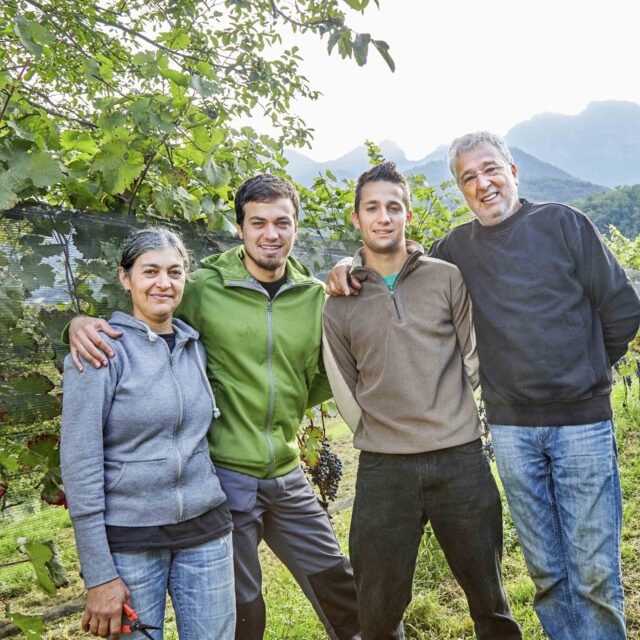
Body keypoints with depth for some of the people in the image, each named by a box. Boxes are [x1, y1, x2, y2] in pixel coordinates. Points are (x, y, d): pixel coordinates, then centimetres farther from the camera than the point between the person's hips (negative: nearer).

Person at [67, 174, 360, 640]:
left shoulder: (314, 296, 2)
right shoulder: (204, 288, -10)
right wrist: (82, 323, -20)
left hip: (287, 476, 4)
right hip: (226, 476, -4)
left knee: (338, 584, 17)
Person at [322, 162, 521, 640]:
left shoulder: (447, 278, 3)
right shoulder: (339, 303, 4)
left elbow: (474, 357, 7)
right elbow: (345, 388, 10)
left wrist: (446, 412, 5)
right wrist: (381, 430, 8)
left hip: (460, 457, 0)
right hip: (383, 467, 0)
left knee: (486, 590, 13)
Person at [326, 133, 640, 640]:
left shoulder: (562, 222, -2)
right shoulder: (457, 247, 5)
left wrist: (587, 371, 8)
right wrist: (350, 270, -5)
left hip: (582, 421, -2)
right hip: (511, 427, 2)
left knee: (594, 571, 5)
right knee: (545, 569, 13)